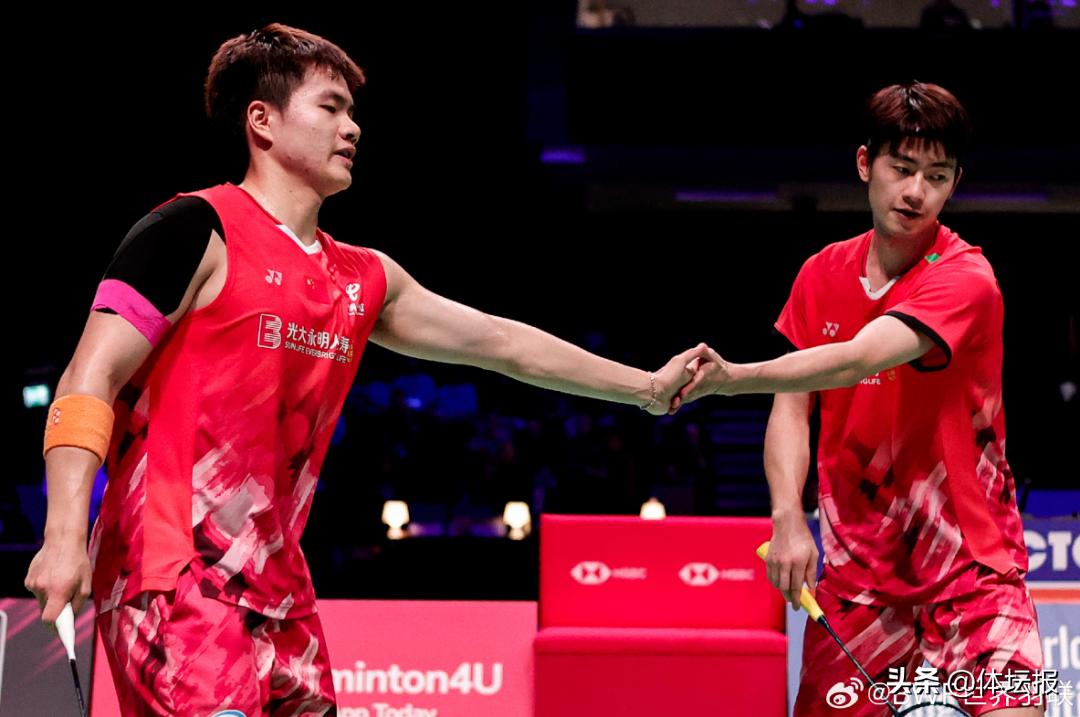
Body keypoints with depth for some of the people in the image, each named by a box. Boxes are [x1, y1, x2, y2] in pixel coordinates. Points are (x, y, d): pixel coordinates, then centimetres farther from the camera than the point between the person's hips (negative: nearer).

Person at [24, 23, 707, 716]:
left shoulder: (363, 279, 17)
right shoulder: (198, 232, -6)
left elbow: (498, 340, 28)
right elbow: (91, 378, -11)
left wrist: (647, 386, 33)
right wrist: (65, 535, -23)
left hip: (277, 585, 8)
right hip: (173, 579, -8)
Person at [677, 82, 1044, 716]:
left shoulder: (966, 279, -14)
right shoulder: (823, 274, 5)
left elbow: (858, 359, -29)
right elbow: (792, 408, 3)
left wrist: (733, 376, -44)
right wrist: (788, 517, -16)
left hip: (971, 563, -4)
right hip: (857, 569, 4)